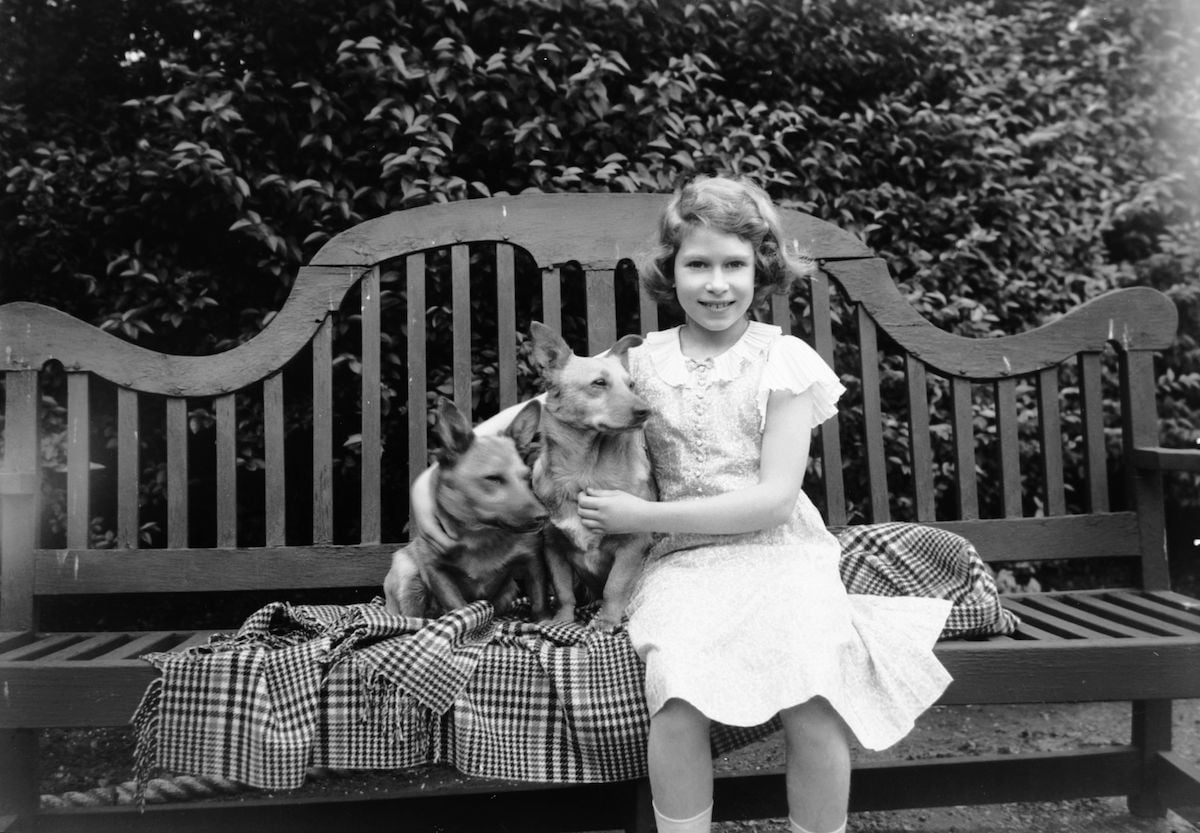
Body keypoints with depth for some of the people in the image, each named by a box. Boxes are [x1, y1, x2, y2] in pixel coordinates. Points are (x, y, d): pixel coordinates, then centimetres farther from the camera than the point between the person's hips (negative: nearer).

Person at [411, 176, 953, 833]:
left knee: (815, 702, -25)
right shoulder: (641, 362, 6)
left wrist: (641, 516, -11)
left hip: (779, 549, -1)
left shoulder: (784, 360, -1)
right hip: (684, 558, 1)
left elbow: (776, 498, -7)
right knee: (676, 693, -28)